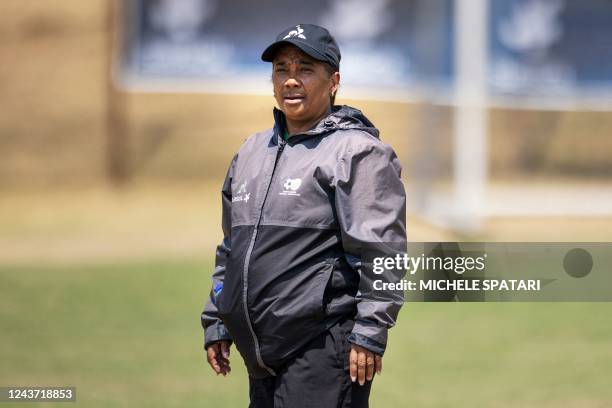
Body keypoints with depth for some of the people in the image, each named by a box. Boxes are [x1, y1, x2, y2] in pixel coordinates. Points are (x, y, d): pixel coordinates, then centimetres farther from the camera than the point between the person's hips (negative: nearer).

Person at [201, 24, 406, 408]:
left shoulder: (357, 152, -5)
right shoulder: (252, 152, 20)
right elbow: (230, 249, 27)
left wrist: (370, 332, -18)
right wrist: (216, 324, 22)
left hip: (322, 349, -8)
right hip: (262, 354, 8)